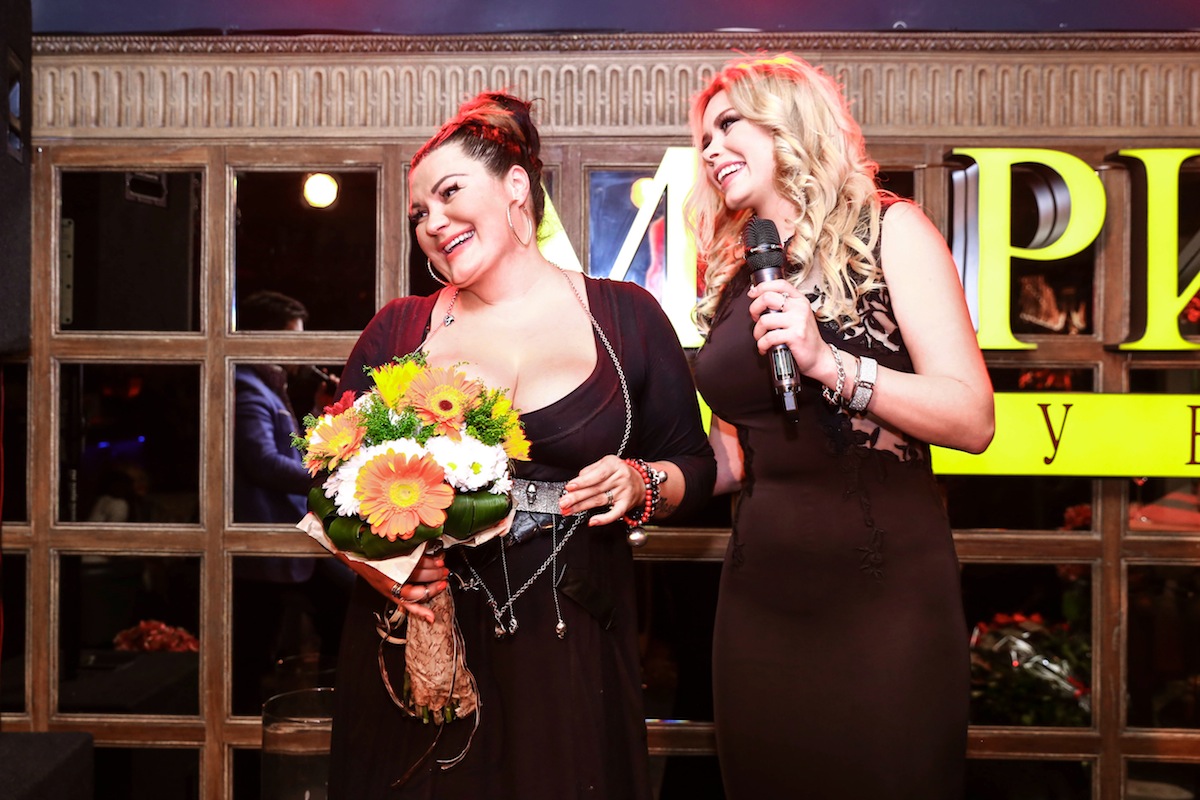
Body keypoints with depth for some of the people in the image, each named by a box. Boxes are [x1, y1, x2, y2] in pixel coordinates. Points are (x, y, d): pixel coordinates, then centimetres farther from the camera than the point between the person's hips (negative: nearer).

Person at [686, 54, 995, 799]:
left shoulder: (886, 231, -3)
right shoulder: (733, 276, 11)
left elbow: (973, 419, -12)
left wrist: (827, 361, -23)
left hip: (885, 585, -5)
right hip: (761, 591, 5)